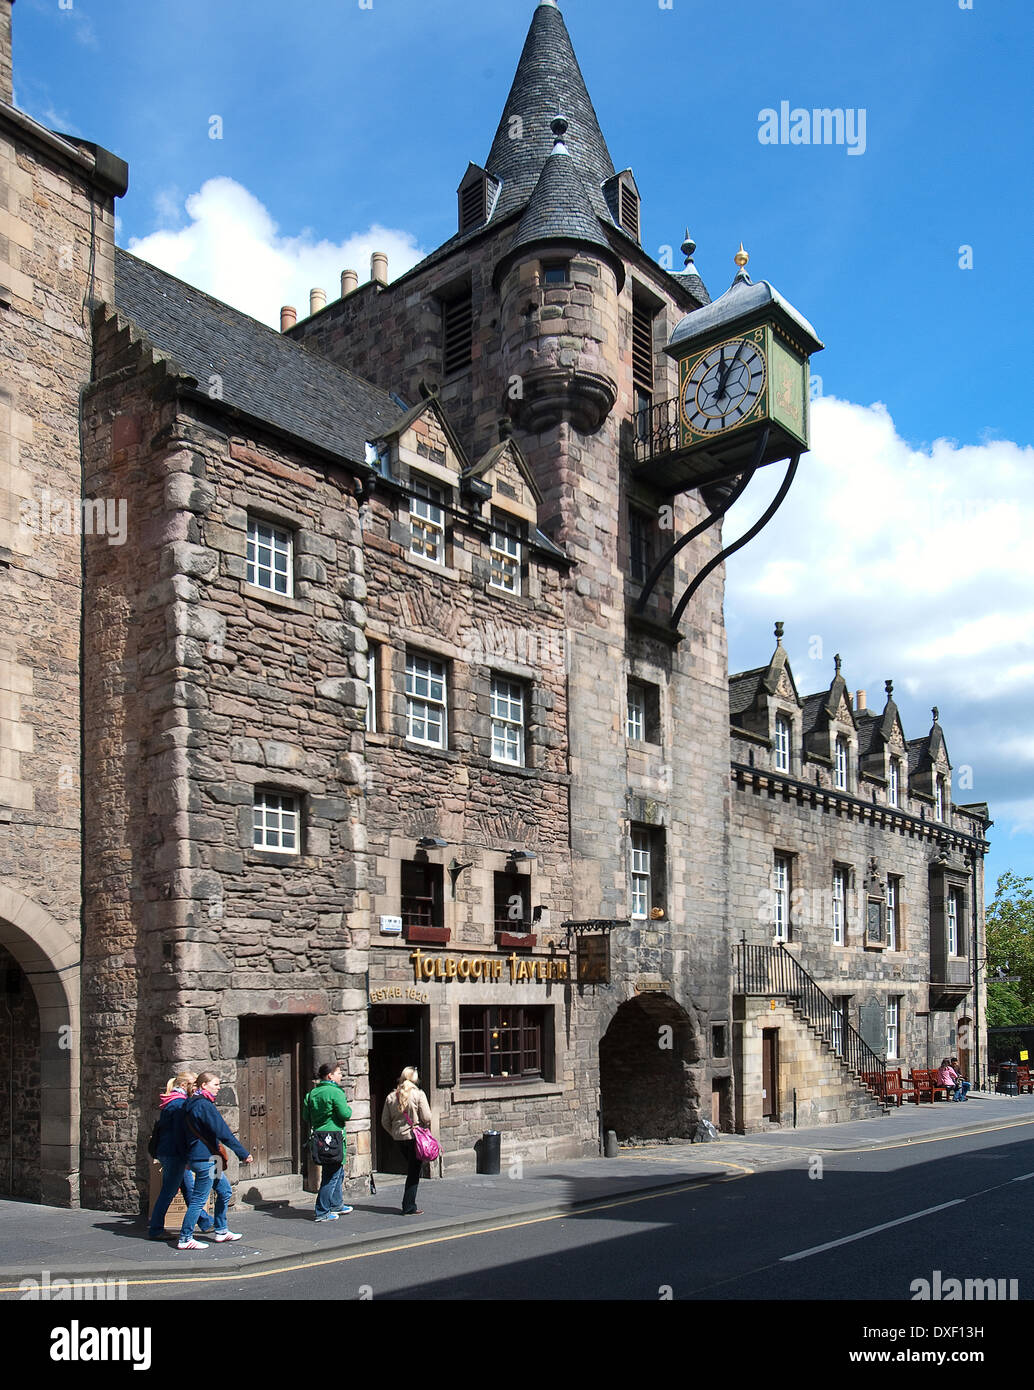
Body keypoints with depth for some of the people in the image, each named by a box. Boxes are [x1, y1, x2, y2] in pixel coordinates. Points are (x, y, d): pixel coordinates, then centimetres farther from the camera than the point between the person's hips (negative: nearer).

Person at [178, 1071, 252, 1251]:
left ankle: (220, 1231, 24)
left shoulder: (191, 1104, 13)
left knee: (225, 1191, 17)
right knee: (200, 1198, -4)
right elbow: (223, 1132, -20)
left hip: (195, 1156, 10)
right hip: (206, 1158, -10)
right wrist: (243, 1153, -16)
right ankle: (185, 1239, 2)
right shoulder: (204, 1105, -18)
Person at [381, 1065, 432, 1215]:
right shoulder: (418, 1094, -9)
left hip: (398, 1137, 5)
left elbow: (385, 1121, 7)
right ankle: (409, 1207, 2)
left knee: (411, 1169, 21)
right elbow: (427, 1118, -12)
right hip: (415, 1136, -5)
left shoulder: (391, 1096, 4)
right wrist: (423, 1128, 7)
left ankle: (409, 1205, 23)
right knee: (414, 1172, 2)